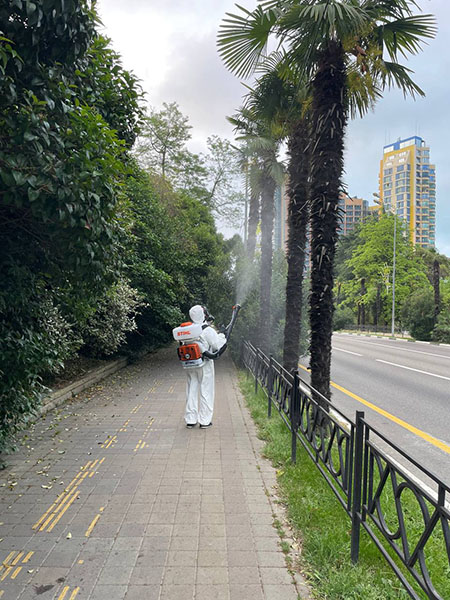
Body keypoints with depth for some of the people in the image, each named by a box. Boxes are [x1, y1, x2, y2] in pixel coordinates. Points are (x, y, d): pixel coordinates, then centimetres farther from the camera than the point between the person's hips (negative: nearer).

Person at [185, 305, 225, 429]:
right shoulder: (208, 330, -16)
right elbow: (218, 346, -13)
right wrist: (222, 334, 2)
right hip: (205, 365, -5)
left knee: (192, 390, 13)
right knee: (205, 391, 6)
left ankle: (190, 420, 18)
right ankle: (204, 420, 12)